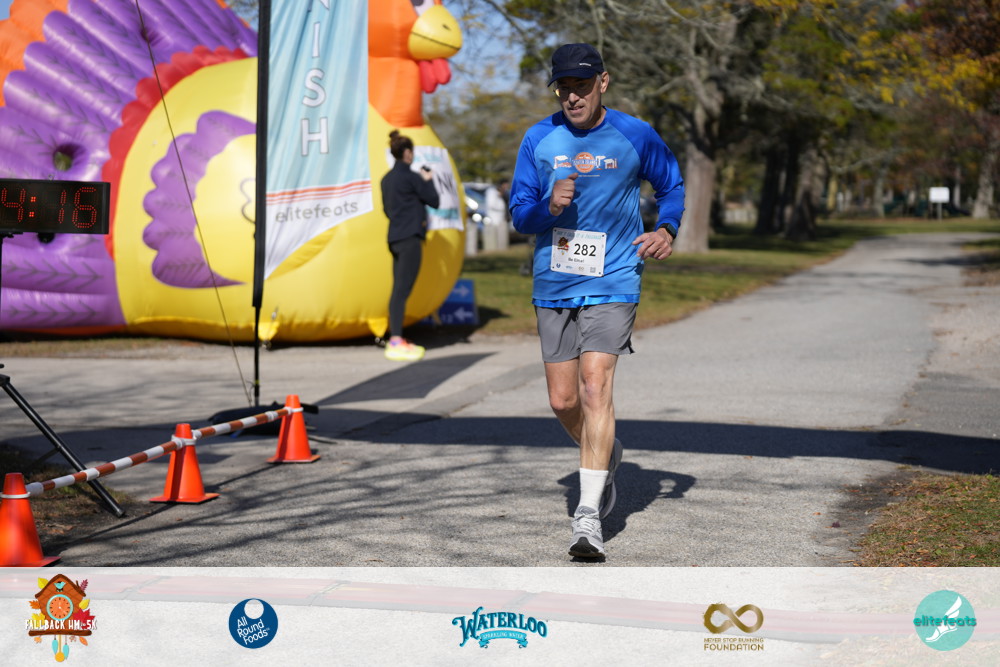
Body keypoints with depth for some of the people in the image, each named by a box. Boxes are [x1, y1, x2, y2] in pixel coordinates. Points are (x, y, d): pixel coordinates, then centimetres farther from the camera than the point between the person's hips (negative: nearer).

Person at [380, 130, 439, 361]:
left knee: (398, 289, 11)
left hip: (395, 238, 9)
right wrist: (428, 180, 11)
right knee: (402, 290, -11)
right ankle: (396, 343, -14)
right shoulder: (411, 177, -10)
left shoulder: (387, 179, 14)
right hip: (410, 238, -9)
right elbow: (434, 201, -5)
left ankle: (395, 340, 14)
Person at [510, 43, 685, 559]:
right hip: (553, 284, 3)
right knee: (562, 401, 7)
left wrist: (666, 230, -4)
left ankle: (589, 516, -18)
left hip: (612, 283, -3)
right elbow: (519, 213, 6)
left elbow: (672, 186, 15)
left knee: (595, 385, -17)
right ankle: (606, 456, 40)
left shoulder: (635, 137, -1)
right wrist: (550, 207, -17)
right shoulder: (538, 139, 3)